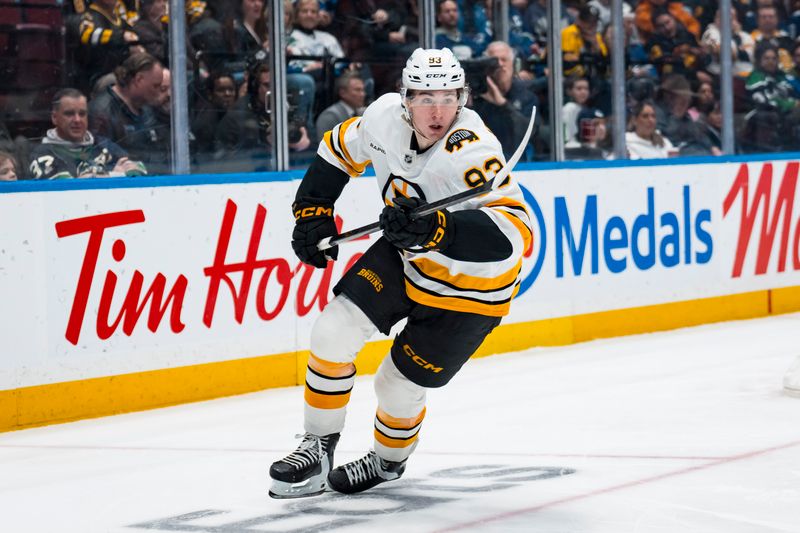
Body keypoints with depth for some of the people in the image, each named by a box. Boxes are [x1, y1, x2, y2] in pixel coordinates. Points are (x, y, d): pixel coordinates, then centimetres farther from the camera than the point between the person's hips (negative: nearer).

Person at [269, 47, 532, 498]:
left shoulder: (473, 151, -35)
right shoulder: (386, 116, -16)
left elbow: (514, 235, -47)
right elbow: (340, 148, 7)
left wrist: (435, 229, -57)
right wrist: (313, 214, 1)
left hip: (467, 288, -5)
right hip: (405, 256, 5)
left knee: (398, 385, 4)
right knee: (333, 333, -9)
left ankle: (389, 460, 37)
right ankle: (318, 449, 9)